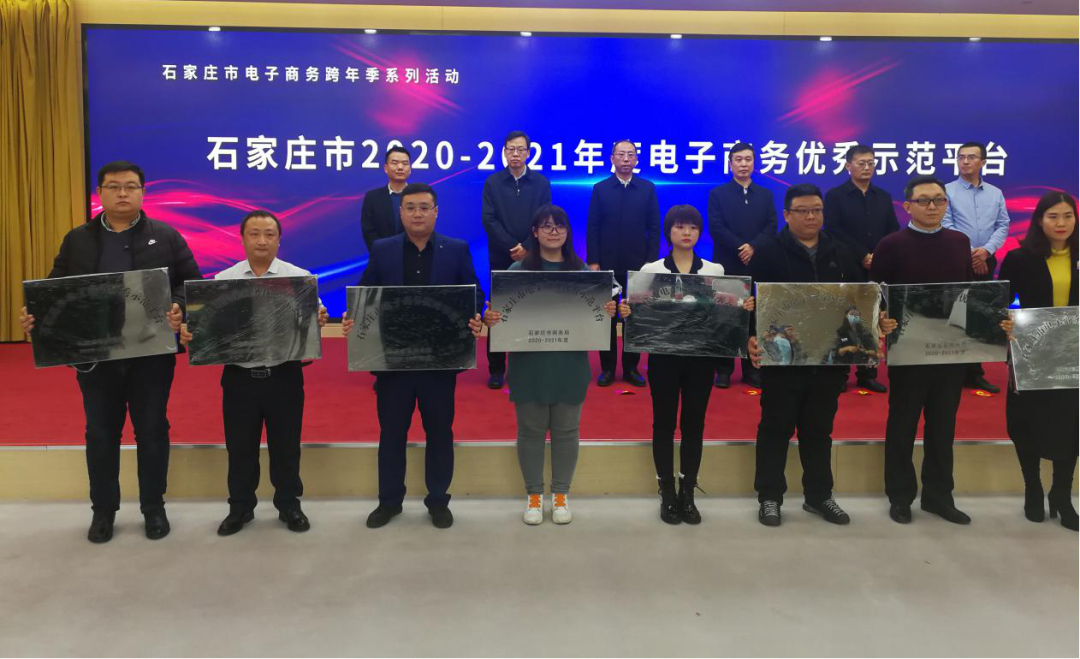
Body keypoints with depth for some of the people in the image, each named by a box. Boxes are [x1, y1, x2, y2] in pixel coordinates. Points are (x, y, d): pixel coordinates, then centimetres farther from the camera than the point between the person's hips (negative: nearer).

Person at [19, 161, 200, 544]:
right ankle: (103, 509, 26)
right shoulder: (77, 241, 7)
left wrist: (180, 309, -22)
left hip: (152, 354, -1)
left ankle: (154, 507, 22)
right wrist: (34, 316, -12)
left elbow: (191, 282, -2)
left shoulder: (166, 237, 1)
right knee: (101, 433, 11)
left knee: (152, 431, 8)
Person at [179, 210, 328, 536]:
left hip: (284, 375, -1)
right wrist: (189, 332, -17)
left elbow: (314, 318, -6)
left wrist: (319, 320, -28)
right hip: (239, 377, 2)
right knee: (240, 447, 12)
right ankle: (240, 507, 28)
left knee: (286, 445, 10)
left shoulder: (299, 277, -1)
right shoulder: (223, 281, 5)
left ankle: (289, 505, 26)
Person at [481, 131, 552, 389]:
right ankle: (496, 370, 9)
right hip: (501, 258, 0)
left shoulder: (541, 182, 5)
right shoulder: (492, 182, 4)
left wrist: (527, 247, -13)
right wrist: (512, 247, -12)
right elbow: (489, 220, -4)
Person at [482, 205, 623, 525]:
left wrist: (608, 313, -16)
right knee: (531, 430, 8)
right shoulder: (518, 270, 0)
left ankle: (561, 494, 26)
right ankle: (533, 494, 24)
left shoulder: (582, 271, 4)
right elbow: (502, 312, -1)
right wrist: (489, 319, -23)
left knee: (566, 430, 10)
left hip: (569, 365, 1)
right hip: (529, 364, -1)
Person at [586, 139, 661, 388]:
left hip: (638, 265, 0)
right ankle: (607, 367, 14)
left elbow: (654, 228, 3)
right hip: (607, 264, 0)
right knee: (607, 316, 5)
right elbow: (593, 228, 1)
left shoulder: (648, 188, 4)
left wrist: (651, 261, -4)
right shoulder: (600, 189, 3)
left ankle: (631, 367, 15)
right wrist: (593, 262, -5)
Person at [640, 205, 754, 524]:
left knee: (694, 424, 6)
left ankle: (688, 494, 17)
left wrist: (744, 307, -13)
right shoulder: (651, 270, 3)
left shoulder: (715, 270, 8)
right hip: (664, 355, -1)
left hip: (701, 356, 1)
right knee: (664, 423, 4)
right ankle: (667, 495, 16)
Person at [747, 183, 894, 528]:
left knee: (819, 431, 15)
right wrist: (753, 337, -24)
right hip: (783, 358, -4)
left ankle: (819, 495, 27)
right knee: (776, 428, 5)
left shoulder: (841, 253, 11)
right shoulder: (768, 253, -4)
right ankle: (769, 497, 17)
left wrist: (878, 321, -6)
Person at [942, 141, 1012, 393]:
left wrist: (986, 250, -12)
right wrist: (968, 253, -14)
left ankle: (974, 372, 14)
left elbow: (1003, 226, 5)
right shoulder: (947, 191, -1)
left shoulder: (996, 193, 11)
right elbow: (946, 226, -8)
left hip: (985, 262, 4)